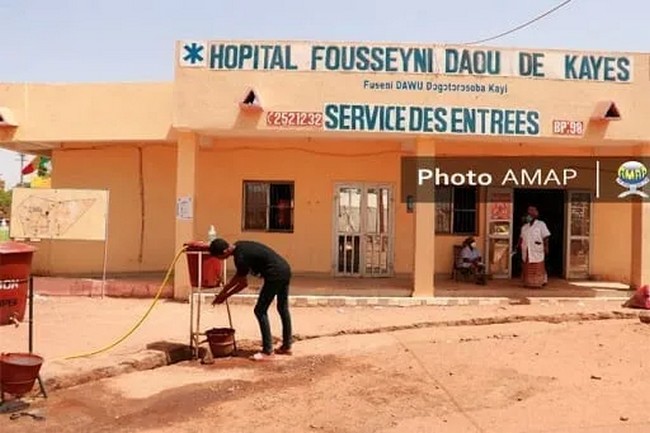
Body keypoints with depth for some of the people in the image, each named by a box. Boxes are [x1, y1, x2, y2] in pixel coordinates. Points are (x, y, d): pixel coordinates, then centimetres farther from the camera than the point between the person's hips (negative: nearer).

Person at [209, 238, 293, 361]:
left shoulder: (240, 257, -17)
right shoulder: (239, 246, 10)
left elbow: (243, 283, -6)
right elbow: (238, 275, 19)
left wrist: (225, 296, 5)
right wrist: (223, 291, 19)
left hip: (275, 275, -10)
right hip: (285, 269, 10)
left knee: (260, 311, -1)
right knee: (283, 308, 19)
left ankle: (267, 351, 2)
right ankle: (287, 346, 30)